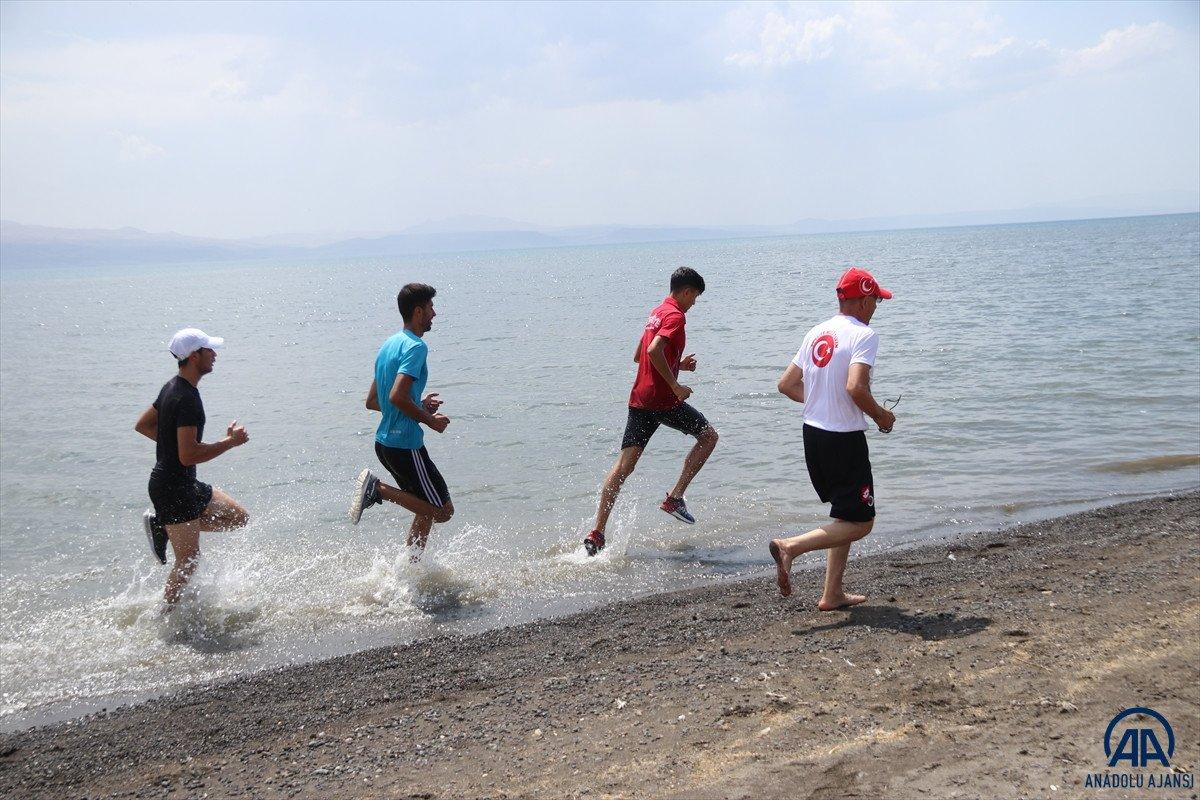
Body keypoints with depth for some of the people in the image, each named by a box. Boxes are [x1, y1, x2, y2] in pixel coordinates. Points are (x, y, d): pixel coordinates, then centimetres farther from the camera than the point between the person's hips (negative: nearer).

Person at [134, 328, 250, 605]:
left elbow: (142, 425, 20)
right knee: (188, 561, 0)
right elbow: (189, 456, -28)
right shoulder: (187, 398, -24)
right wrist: (230, 441, -18)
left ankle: (161, 526, 14)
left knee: (239, 517, 14)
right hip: (174, 490, -10)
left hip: (185, 486, 10)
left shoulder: (172, 388, 8)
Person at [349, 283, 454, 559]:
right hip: (405, 444, -10)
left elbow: (372, 401, 18)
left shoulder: (390, 345, 14)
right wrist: (430, 420, -13)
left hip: (384, 442, 10)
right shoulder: (415, 346, -15)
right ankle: (379, 489, -10)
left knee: (427, 509, 19)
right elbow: (397, 396, -27)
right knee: (443, 510, -3)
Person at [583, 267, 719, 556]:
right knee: (708, 436, 15)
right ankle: (674, 498, 8)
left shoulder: (657, 312, 20)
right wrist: (676, 385, -19)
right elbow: (654, 350, -25)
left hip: (639, 399, 8)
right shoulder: (676, 316, -9)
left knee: (624, 465, 3)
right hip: (664, 400, -8)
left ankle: (597, 534, -3)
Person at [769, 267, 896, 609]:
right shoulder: (863, 334, -13)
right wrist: (880, 415, -9)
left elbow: (787, 384, 13)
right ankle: (791, 547, -15)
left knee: (846, 516, 20)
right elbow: (856, 387, -26)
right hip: (845, 439, -8)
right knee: (859, 523, 1)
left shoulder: (817, 333, 11)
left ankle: (833, 595, 19)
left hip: (812, 432, 8)